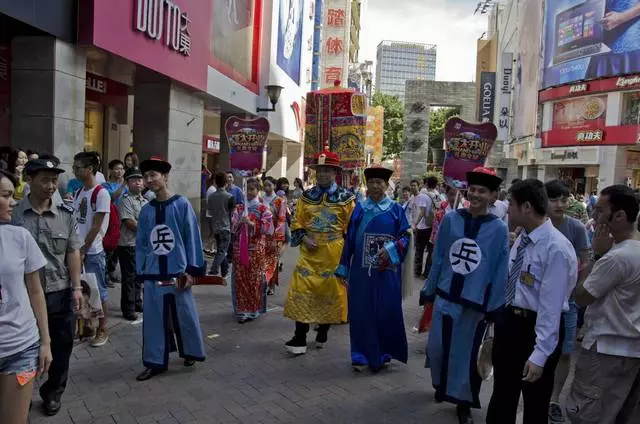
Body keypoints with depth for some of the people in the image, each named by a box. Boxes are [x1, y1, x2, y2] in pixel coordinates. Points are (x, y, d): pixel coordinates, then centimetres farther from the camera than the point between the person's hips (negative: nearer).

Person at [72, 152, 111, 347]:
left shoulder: (101, 194, -12)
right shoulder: (78, 193, 10)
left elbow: (96, 227, -13)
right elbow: (75, 222, 13)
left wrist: (83, 251, -11)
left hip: (93, 252, -6)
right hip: (78, 250, 7)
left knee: (99, 291, 3)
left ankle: (102, 330, 14)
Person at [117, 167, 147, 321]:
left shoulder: (145, 201, 15)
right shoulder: (126, 200, -10)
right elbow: (129, 222, -18)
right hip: (128, 245, -8)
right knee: (129, 277, -2)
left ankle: (137, 303, 29)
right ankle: (128, 309, 6)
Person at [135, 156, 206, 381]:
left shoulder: (182, 205, -7)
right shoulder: (146, 210, 4)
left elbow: (192, 237, -6)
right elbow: (141, 243, 9)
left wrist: (192, 270, -8)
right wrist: (141, 273, 6)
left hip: (178, 273, -3)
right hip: (153, 275, 3)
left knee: (184, 316, 10)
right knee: (154, 319, 9)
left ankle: (190, 352, 33)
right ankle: (155, 362, 22)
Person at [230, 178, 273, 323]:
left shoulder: (263, 208, 0)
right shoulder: (239, 207, 11)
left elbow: (268, 227, -10)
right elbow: (232, 227, 7)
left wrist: (252, 223, -21)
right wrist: (239, 223, -14)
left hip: (256, 249, -3)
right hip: (240, 248, 3)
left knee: (255, 279, 0)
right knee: (240, 278, 4)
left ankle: (253, 310, 10)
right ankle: (242, 309, 13)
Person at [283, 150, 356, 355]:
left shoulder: (346, 197, 0)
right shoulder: (306, 196, 6)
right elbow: (297, 223, 9)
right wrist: (304, 239, -8)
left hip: (334, 253, -1)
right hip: (309, 252, 2)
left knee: (331, 291, 7)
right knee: (302, 291, -4)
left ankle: (323, 332, 27)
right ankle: (300, 338, 2)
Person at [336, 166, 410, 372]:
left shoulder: (396, 209, 3)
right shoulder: (359, 209, 7)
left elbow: (405, 236, 1)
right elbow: (349, 239, 7)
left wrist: (390, 249, -18)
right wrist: (344, 269, 4)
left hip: (386, 270, -1)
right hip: (361, 270, 1)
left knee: (387, 312, 4)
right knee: (361, 312, 4)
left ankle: (384, 353, 22)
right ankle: (362, 355, 15)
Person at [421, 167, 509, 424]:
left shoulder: (498, 229, -8)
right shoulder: (450, 219, -3)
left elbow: (500, 271, -4)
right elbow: (438, 258, 3)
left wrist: (494, 307, -3)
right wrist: (428, 290, 7)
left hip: (476, 303, -2)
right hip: (445, 297, 2)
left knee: (465, 353, 10)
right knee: (437, 347, 12)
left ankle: (463, 402, 31)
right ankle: (441, 385, 42)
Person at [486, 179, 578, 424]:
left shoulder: (557, 248, -23)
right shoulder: (521, 239, 2)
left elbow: (551, 306, -23)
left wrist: (540, 354, -22)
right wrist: (501, 321, 15)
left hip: (537, 327, -7)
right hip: (509, 320, 7)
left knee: (535, 402, 17)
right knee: (502, 396, 21)